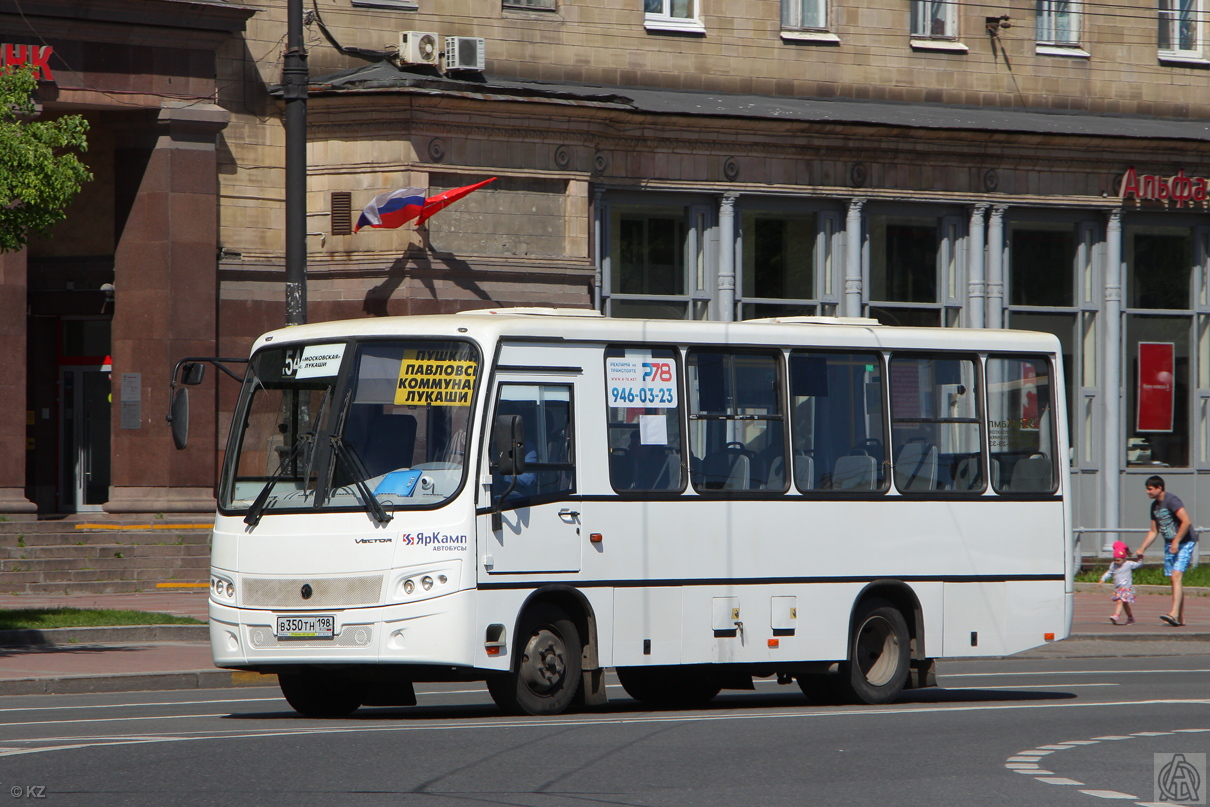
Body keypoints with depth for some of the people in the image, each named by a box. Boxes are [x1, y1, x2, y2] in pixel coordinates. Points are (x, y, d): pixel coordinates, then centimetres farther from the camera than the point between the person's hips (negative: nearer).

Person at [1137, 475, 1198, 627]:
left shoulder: (1171, 500, -15)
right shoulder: (1155, 506, 13)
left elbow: (1186, 521, -23)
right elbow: (1153, 531, 22)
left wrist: (1176, 542, -22)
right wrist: (1142, 549, 13)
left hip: (1184, 542, -9)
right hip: (1169, 544, 9)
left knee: (1176, 576, -21)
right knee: (1175, 580, 7)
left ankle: (1174, 613, -31)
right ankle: (1181, 618, 10)